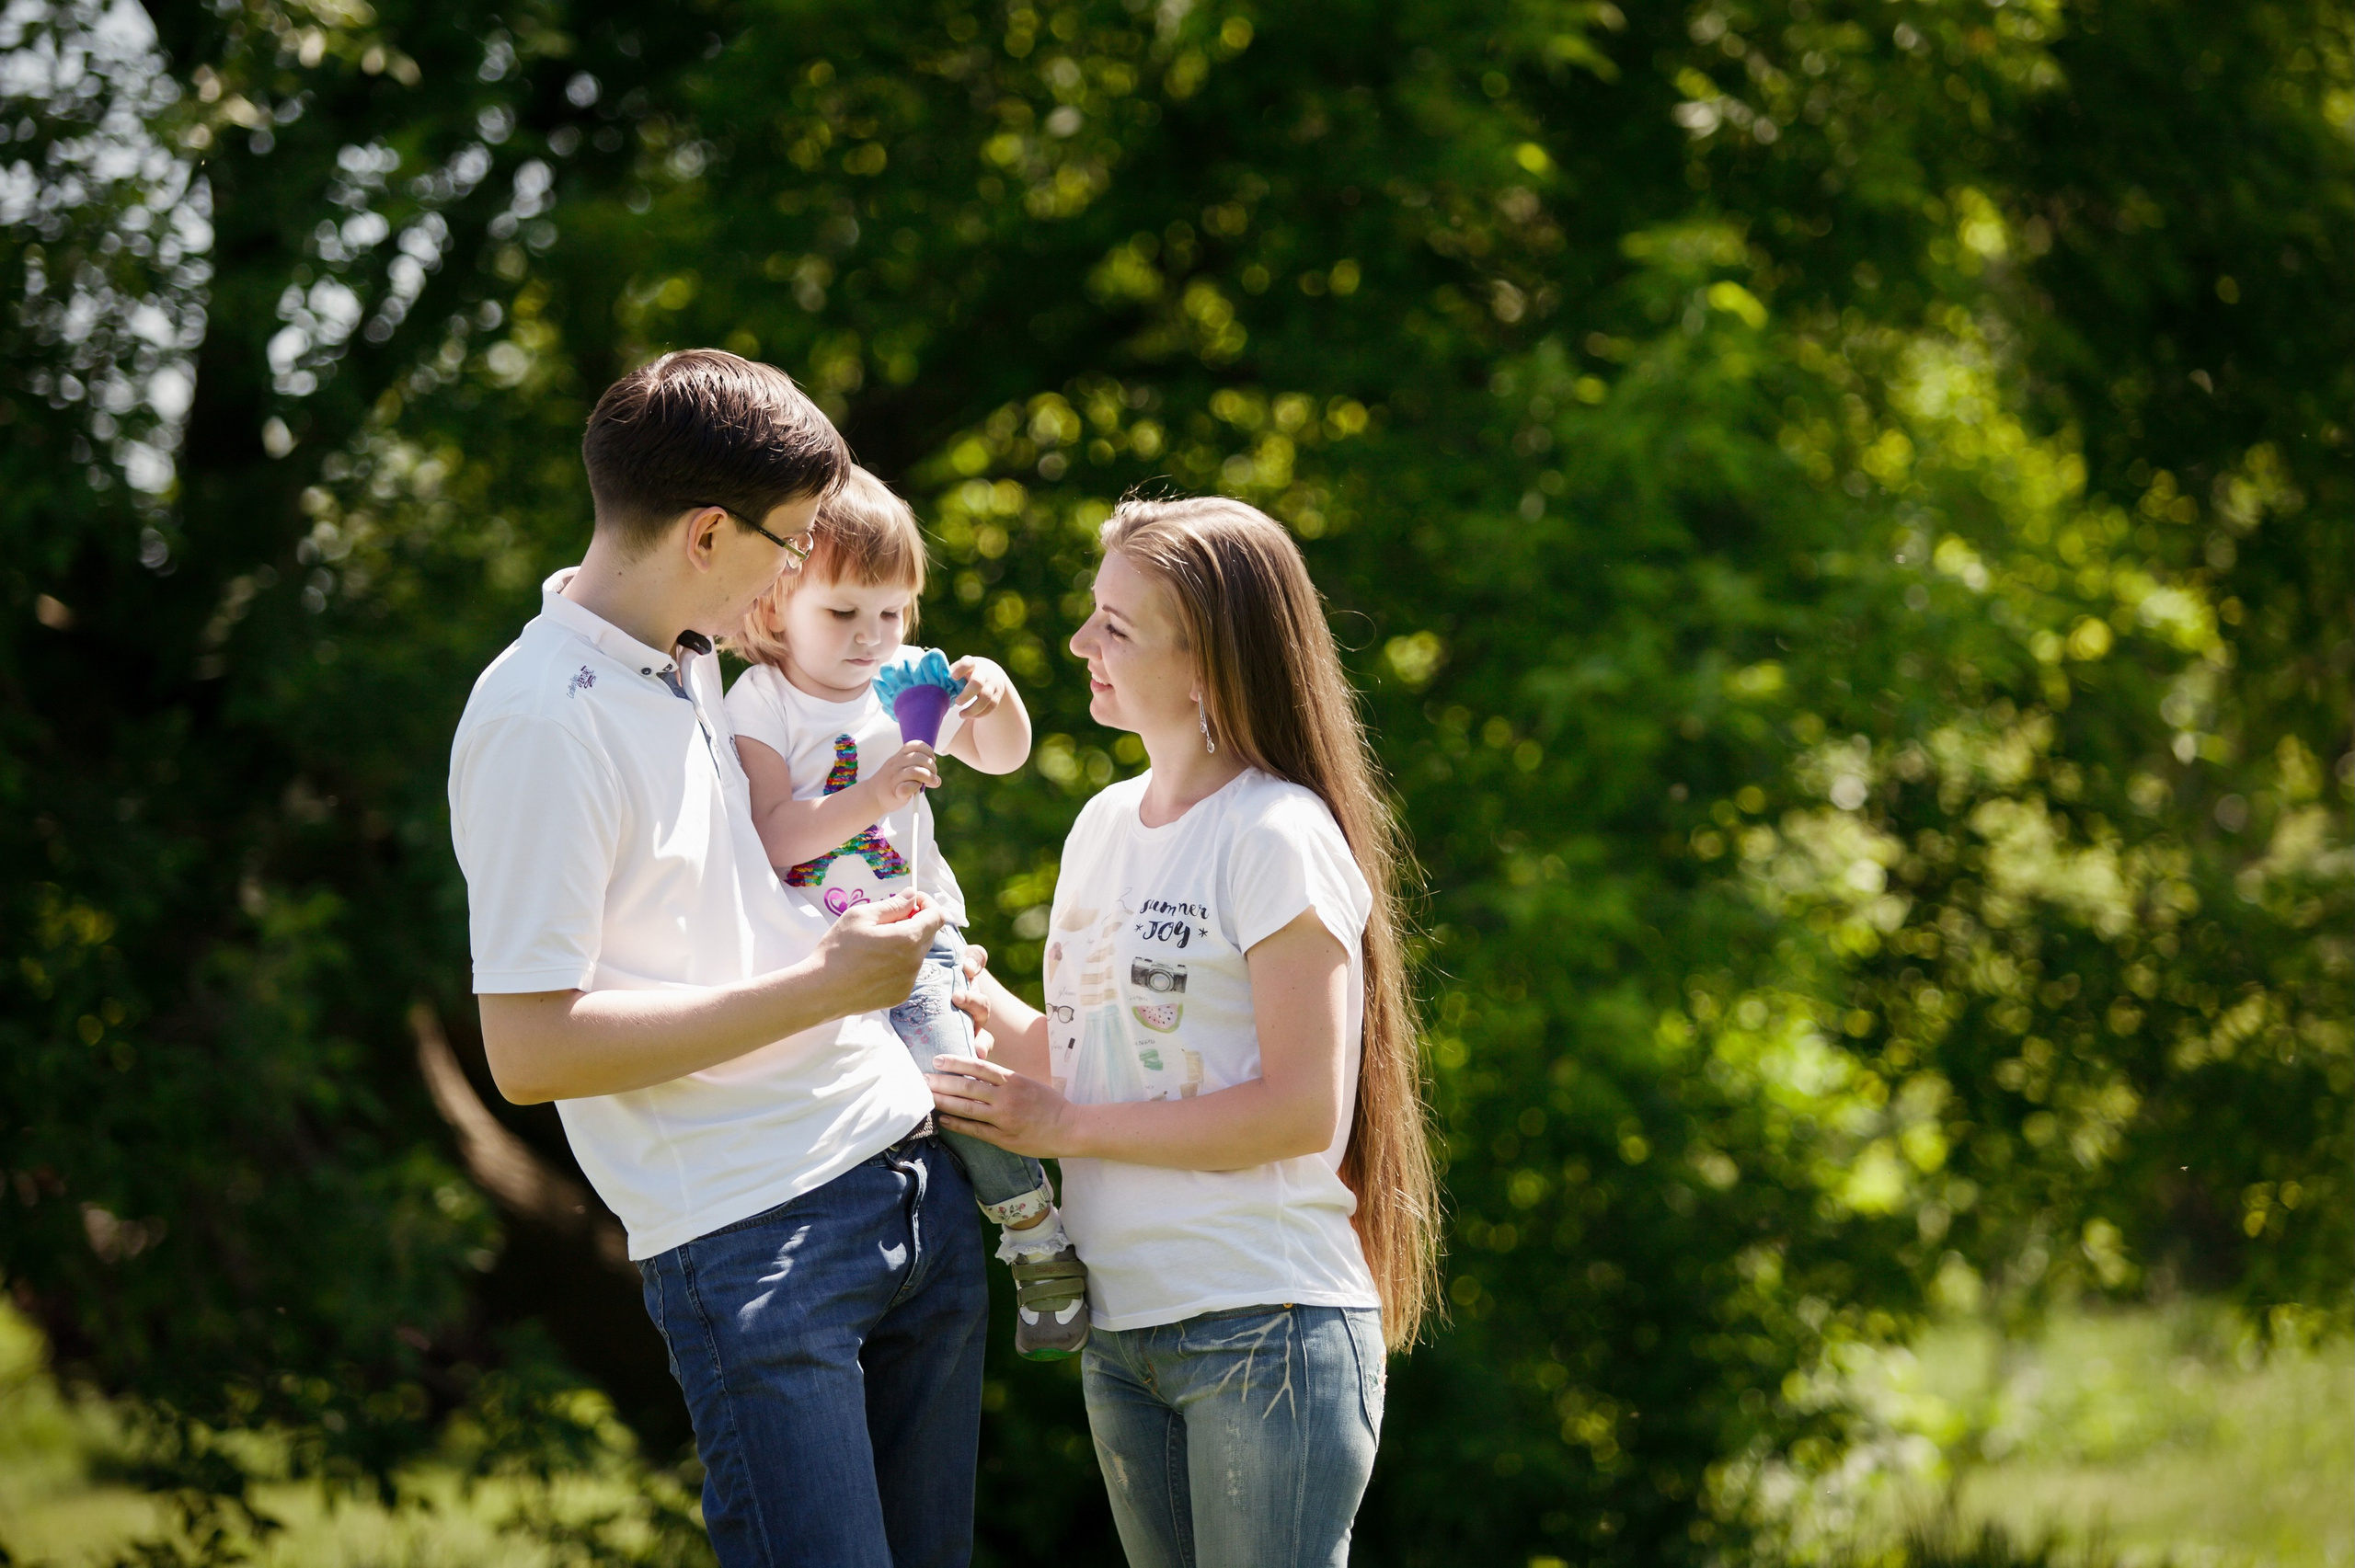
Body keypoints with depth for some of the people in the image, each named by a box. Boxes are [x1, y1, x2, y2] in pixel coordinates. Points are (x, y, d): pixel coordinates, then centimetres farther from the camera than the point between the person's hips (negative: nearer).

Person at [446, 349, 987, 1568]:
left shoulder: (694, 667, 13)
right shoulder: (539, 722, -15)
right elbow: (530, 1050, -20)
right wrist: (821, 988, -17)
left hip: (912, 1178, 9)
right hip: (751, 1233, -9)